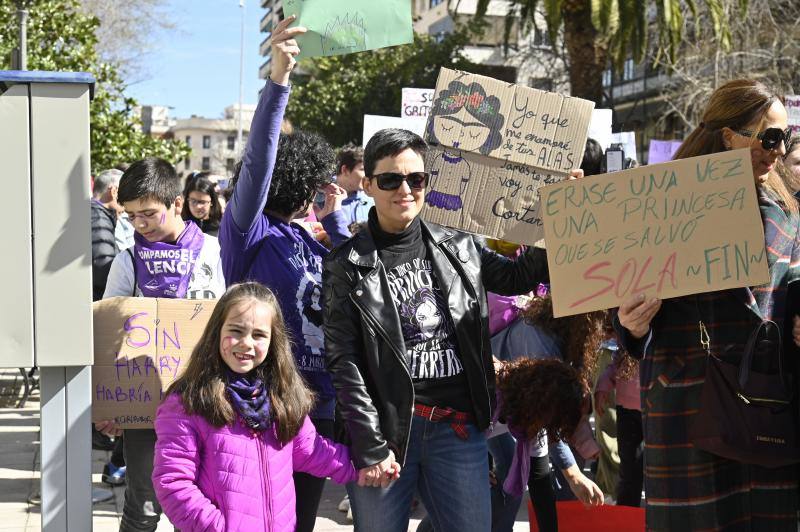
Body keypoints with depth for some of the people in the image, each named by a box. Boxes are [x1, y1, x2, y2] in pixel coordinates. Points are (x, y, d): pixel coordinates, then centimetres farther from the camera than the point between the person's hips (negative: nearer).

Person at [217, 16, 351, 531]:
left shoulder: (304, 239, 13)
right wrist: (277, 80, -34)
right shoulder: (249, 230, -7)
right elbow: (257, 162, -22)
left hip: (320, 404, 7)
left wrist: (335, 219, 11)